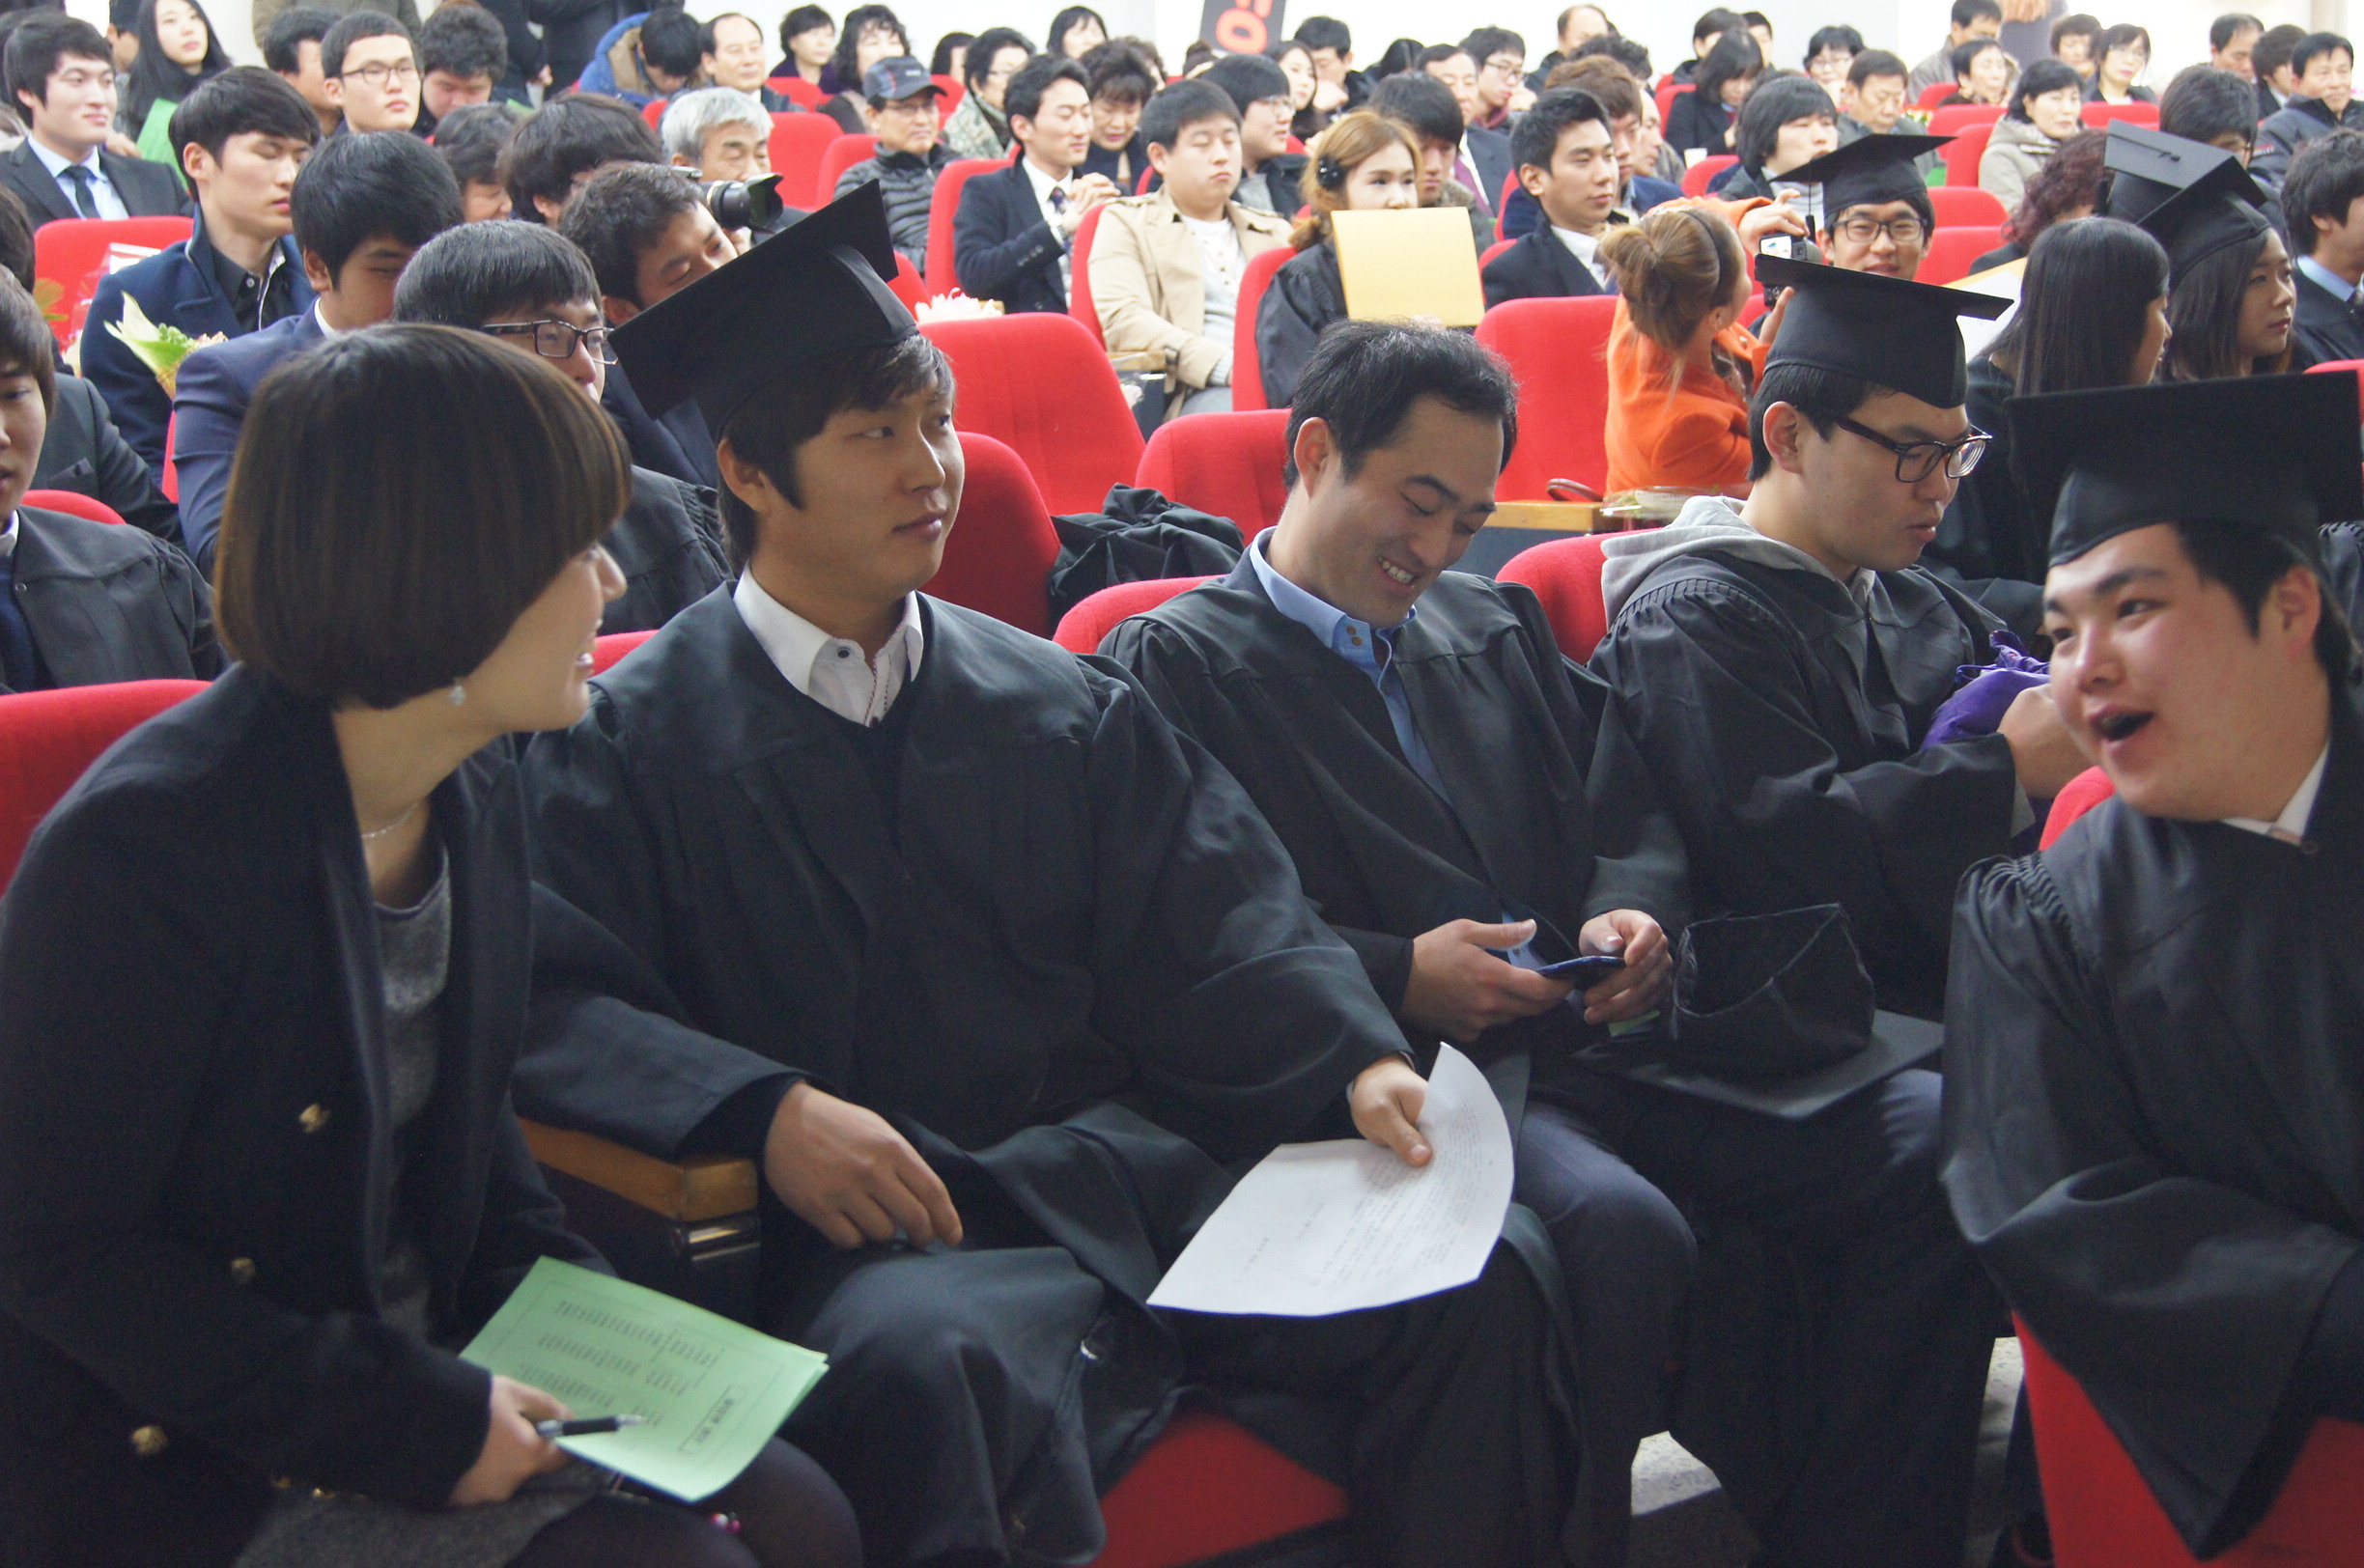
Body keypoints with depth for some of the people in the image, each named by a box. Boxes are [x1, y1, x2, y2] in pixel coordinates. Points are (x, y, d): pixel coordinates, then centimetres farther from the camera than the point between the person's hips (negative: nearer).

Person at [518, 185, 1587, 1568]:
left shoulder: (1064, 709, 17)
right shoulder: (634, 740, 4)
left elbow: (1224, 922, 8)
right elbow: (551, 1000, -7)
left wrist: (1361, 1057, -11)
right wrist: (767, 1107, -23)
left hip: (1127, 1165, 5)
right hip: (869, 1225, -4)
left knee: (1473, 1282, -17)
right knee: (927, 1361, -40)